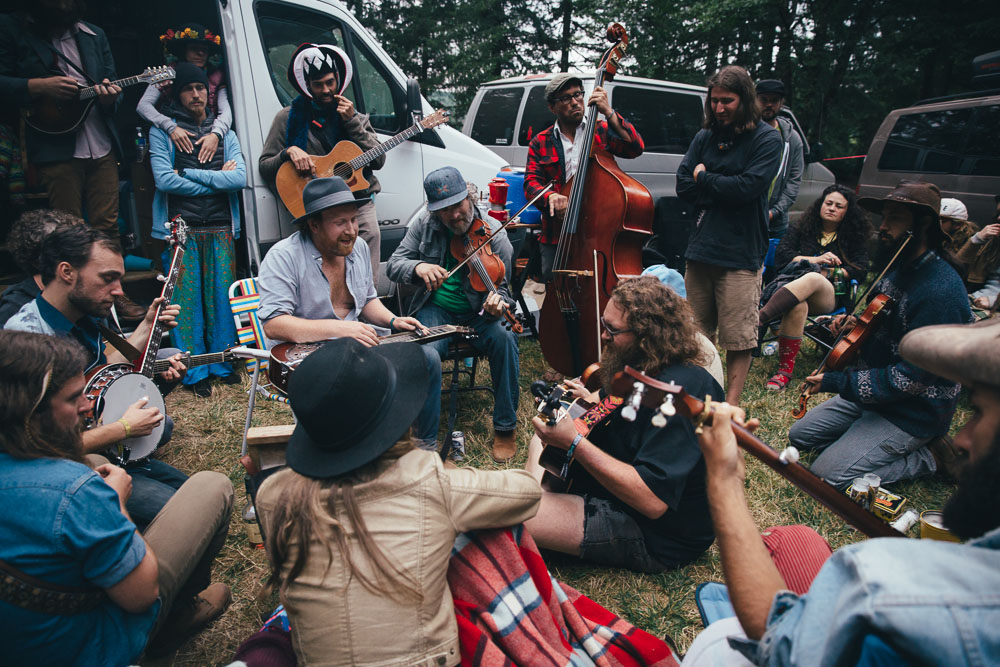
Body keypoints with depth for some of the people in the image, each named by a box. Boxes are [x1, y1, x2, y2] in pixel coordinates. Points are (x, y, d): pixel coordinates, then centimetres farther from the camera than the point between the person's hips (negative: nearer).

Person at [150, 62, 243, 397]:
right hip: (181, 227, -2)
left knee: (222, 295, 2)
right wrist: (217, 179, -4)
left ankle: (222, 364, 14)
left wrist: (189, 173, -5)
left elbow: (240, 177, -1)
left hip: (220, 228, 3)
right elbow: (164, 180, -7)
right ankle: (195, 372, 4)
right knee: (187, 298, -4)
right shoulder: (162, 133, 7)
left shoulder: (225, 135, 16)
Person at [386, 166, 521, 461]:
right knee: (427, 354, -31)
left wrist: (497, 303, -31)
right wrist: (418, 267, -25)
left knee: (505, 338, -31)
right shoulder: (424, 226, -2)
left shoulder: (493, 232, -8)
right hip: (436, 309, 0)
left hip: (476, 313, 0)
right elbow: (393, 265, -2)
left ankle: (505, 427, -12)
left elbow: (501, 287, -6)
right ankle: (425, 441, -13)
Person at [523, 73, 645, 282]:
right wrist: (549, 196, -21)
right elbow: (531, 183, 1)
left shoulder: (601, 131, 10)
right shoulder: (540, 143, 11)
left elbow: (636, 148, -5)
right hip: (556, 238, 1)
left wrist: (609, 113, -12)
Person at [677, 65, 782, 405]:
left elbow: (748, 186, -16)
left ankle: (731, 404, 14)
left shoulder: (767, 140, -2)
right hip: (700, 249, 5)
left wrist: (704, 179, -5)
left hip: (740, 254, -4)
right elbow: (683, 186, 2)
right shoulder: (704, 137, 11)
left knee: (738, 339, 2)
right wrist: (724, 189, -8)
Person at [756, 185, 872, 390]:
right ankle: (784, 370, -41)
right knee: (798, 306, -40)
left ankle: (758, 320, -56)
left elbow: (860, 271, 7)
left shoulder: (854, 237, 21)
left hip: (829, 296, -1)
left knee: (812, 278, -40)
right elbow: (781, 255, 7)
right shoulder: (803, 229, 23)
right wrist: (816, 260, -2)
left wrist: (826, 272, -4)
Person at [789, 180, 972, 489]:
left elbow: (909, 379, -29)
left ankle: (926, 456, 3)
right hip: (875, 389, 9)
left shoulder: (941, 291, -27)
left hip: (913, 412, -9)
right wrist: (853, 323, 0)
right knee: (800, 434, 10)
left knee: (827, 474, -14)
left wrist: (834, 382, -25)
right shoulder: (898, 267, 3)